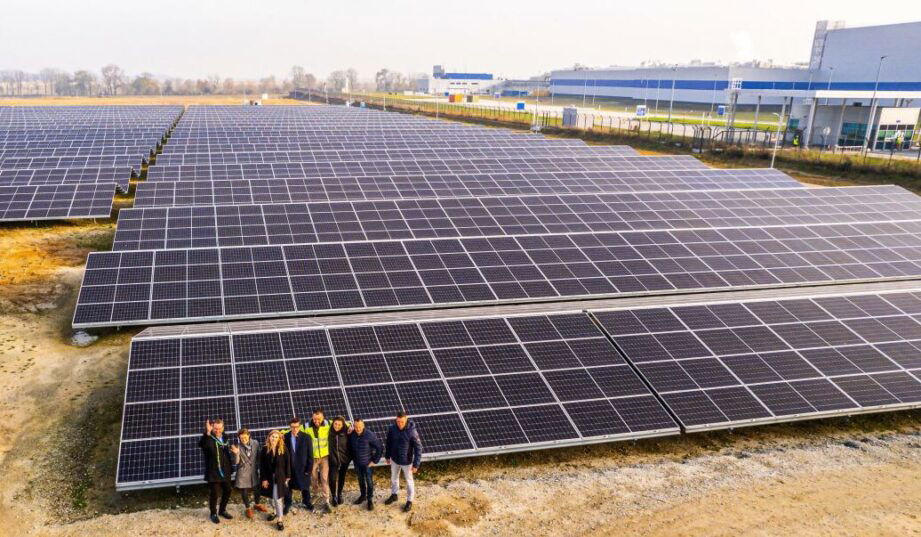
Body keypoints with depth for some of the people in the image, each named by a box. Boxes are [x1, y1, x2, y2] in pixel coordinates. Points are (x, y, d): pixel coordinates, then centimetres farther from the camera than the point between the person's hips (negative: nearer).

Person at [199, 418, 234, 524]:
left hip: (225, 472, 6)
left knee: (227, 491, 14)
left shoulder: (224, 439, 8)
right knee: (214, 494, 2)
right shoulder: (209, 439, -12)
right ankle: (213, 513, 23)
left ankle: (222, 510, 35)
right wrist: (207, 432, -52)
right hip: (213, 473, -6)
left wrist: (230, 468, 17)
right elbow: (201, 444, -37)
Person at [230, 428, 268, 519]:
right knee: (244, 491, 9)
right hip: (243, 472, -2)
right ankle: (248, 508, 30)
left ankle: (257, 504, 41)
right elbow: (236, 462, -16)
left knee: (256, 488, 16)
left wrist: (258, 465, 4)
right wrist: (236, 453, -32)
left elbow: (259, 455, 4)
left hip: (254, 470, 2)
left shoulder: (255, 443, -8)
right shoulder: (238, 447, -14)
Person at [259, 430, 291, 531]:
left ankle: (280, 519, -2)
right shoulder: (265, 449, -6)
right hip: (269, 477, 3)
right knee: (272, 496, 15)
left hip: (280, 476, -3)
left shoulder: (283, 449, -8)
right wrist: (263, 479, -6)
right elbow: (262, 465, -3)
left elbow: (287, 463, -4)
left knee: (277, 497, -7)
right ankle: (275, 512, 37)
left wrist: (288, 477, -5)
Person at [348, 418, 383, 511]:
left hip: (367, 463, -4)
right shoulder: (351, 435, -14)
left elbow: (380, 448, -17)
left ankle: (370, 500, 25)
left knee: (369, 481, 9)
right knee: (360, 480, 21)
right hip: (357, 463, 4)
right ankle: (363, 496, 41)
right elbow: (350, 447, 7)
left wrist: (375, 461, -14)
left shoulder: (370, 435, -25)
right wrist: (352, 457, 5)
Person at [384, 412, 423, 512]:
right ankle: (394, 495, 50)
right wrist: (387, 456, 10)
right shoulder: (392, 429, -16)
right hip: (394, 459, 4)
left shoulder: (412, 432, -29)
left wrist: (416, 464, -19)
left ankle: (409, 501, 36)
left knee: (409, 481, 16)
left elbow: (418, 448, -21)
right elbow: (388, 443, 2)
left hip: (406, 461, -4)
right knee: (394, 478, 25)